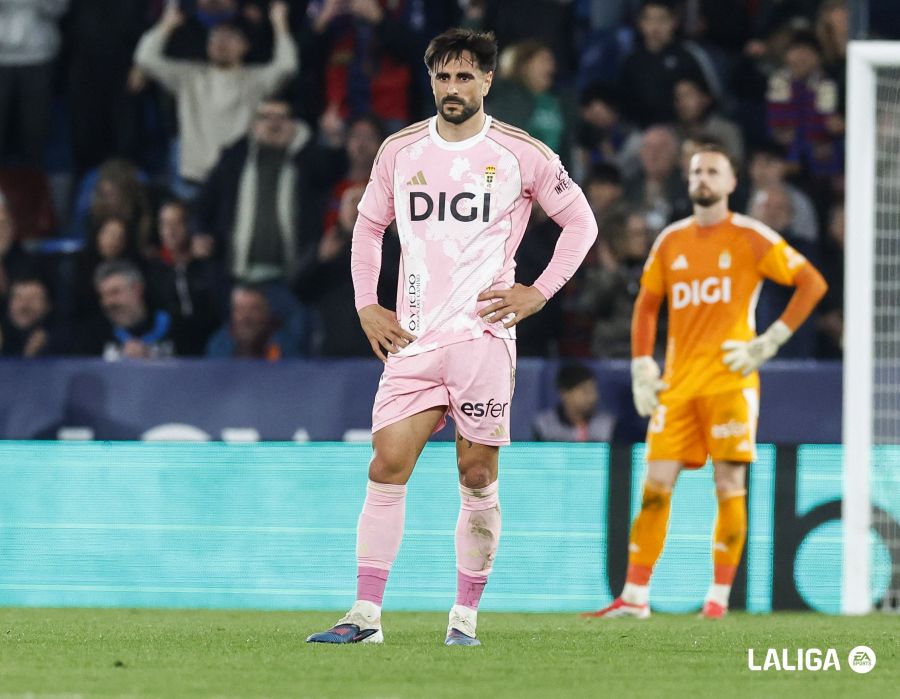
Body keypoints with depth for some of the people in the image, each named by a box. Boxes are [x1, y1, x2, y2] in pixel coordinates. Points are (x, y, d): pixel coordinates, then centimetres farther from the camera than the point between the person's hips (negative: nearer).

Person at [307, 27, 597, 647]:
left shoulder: (522, 154, 0)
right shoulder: (401, 151, 8)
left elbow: (581, 221, 9)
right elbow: (369, 226, 21)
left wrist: (540, 293, 0)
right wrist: (367, 305, 10)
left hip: (483, 335, -2)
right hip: (413, 339, 2)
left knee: (478, 476, -1)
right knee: (387, 465, -8)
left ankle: (466, 617, 9)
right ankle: (366, 614, -7)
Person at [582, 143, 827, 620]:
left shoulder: (751, 238, -1)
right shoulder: (671, 241, 13)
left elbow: (812, 282, -2)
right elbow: (646, 304, 22)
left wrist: (771, 341, -6)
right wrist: (642, 369, 11)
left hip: (730, 380, -4)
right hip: (678, 382, 4)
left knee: (730, 486, -5)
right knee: (656, 485, -2)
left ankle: (719, 595, 3)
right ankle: (634, 596, 0)